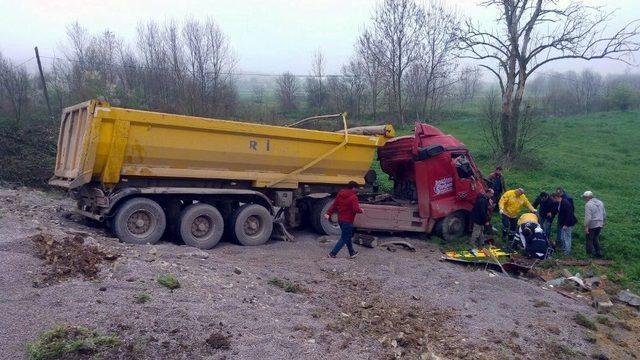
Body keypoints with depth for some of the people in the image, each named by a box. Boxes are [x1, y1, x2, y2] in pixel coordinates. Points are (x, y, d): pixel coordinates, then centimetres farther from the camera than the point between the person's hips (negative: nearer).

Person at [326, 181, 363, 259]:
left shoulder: (340, 195, 6)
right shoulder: (353, 197, -16)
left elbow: (334, 205, 6)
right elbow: (356, 209, -23)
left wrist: (328, 213, 7)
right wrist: (360, 210, -3)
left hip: (340, 220, 8)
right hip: (348, 221, -8)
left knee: (348, 236, 21)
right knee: (344, 239, 1)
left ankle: (352, 253, 34)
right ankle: (332, 254, -3)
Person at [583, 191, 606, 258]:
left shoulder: (588, 204, -17)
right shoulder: (600, 202, 7)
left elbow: (588, 217, -22)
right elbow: (604, 214, 14)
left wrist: (586, 227, -18)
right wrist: (603, 222, 25)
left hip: (591, 225, -7)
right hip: (599, 224, 7)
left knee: (589, 240, 7)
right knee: (596, 239, 22)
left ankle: (590, 254, 15)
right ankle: (599, 252, 23)